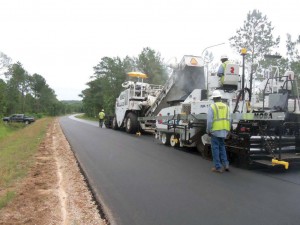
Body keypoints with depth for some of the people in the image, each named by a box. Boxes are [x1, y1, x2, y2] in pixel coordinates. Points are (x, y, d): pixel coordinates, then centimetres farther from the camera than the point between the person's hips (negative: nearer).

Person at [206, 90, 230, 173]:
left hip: (215, 131, -5)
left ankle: (218, 167, 7)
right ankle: (225, 164, 11)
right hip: (224, 131, 5)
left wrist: (208, 131, -2)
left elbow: (209, 120, -11)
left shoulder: (212, 107, -6)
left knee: (215, 148, 3)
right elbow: (229, 120, 8)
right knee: (222, 147, 20)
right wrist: (227, 130, 16)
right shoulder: (226, 106, 9)